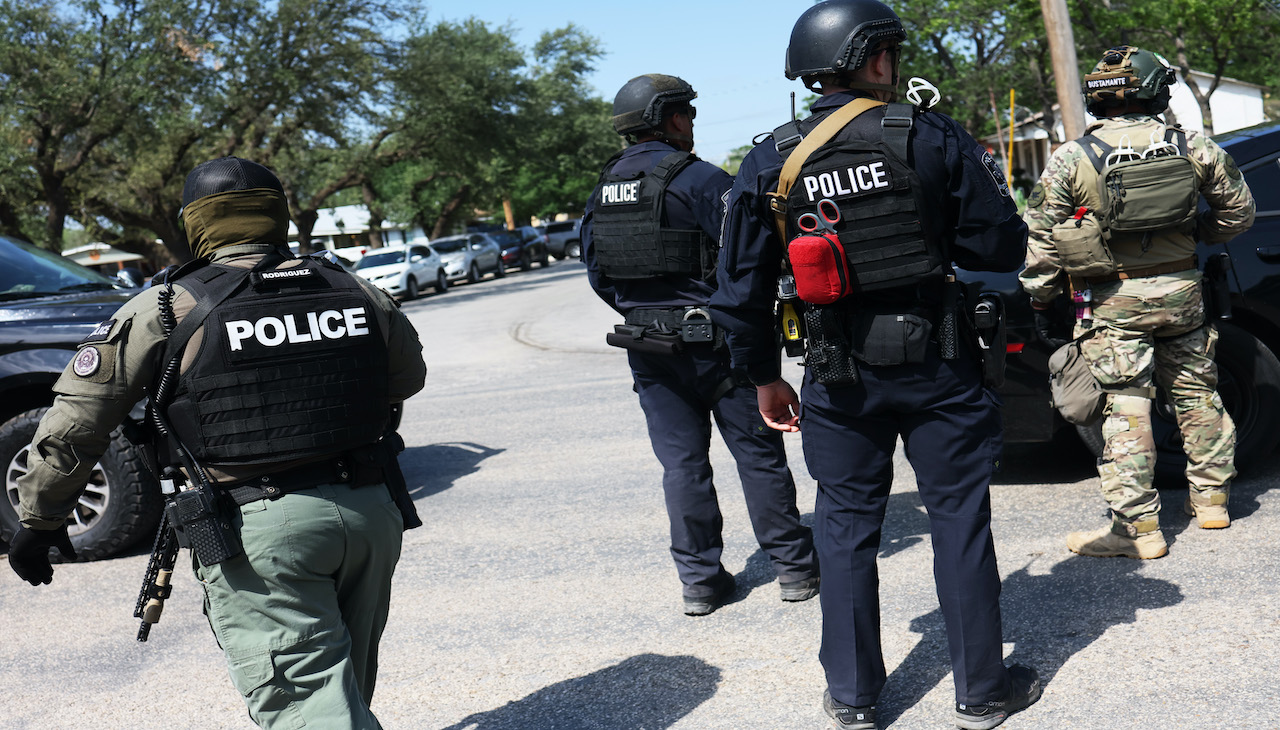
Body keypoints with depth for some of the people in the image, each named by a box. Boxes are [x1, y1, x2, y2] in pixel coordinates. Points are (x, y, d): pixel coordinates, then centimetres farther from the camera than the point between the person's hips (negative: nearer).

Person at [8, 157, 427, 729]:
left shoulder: (166, 311, -3)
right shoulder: (357, 294, 8)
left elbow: (73, 423, -1)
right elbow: (408, 376, 24)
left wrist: (40, 520, 11)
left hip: (260, 533, -5)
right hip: (371, 512, 5)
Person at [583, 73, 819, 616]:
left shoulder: (603, 191, 8)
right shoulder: (698, 179, -13)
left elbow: (597, 275, 14)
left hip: (647, 348, 5)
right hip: (710, 340, -5)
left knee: (681, 461, 10)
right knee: (758, 453, 6)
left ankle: (699, 580, 13)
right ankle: (794, 568, 14)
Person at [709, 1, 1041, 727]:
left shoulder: (770, 163, 0)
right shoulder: (932, 138, -8)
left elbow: (741, 292, 3)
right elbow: (1001, 249, -6)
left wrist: (765, 378, 15)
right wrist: (986, 180, 14)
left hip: (840, 379, 2)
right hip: (938, 366, -2)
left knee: (846, 526, 12)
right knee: (960, 518, 9)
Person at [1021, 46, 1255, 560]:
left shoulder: (1069, 161, -6)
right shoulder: (1191, 148, 2)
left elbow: (1043, 240, -3)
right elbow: (1238, 210, 11)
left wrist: (1040, 301, 8)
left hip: (1112, 303, -3)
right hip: (1180, 291, 3)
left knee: (1126, 409, -4)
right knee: (1196, 393, 17)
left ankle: (1137, 526, -5)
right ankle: (1210, 498, 28)